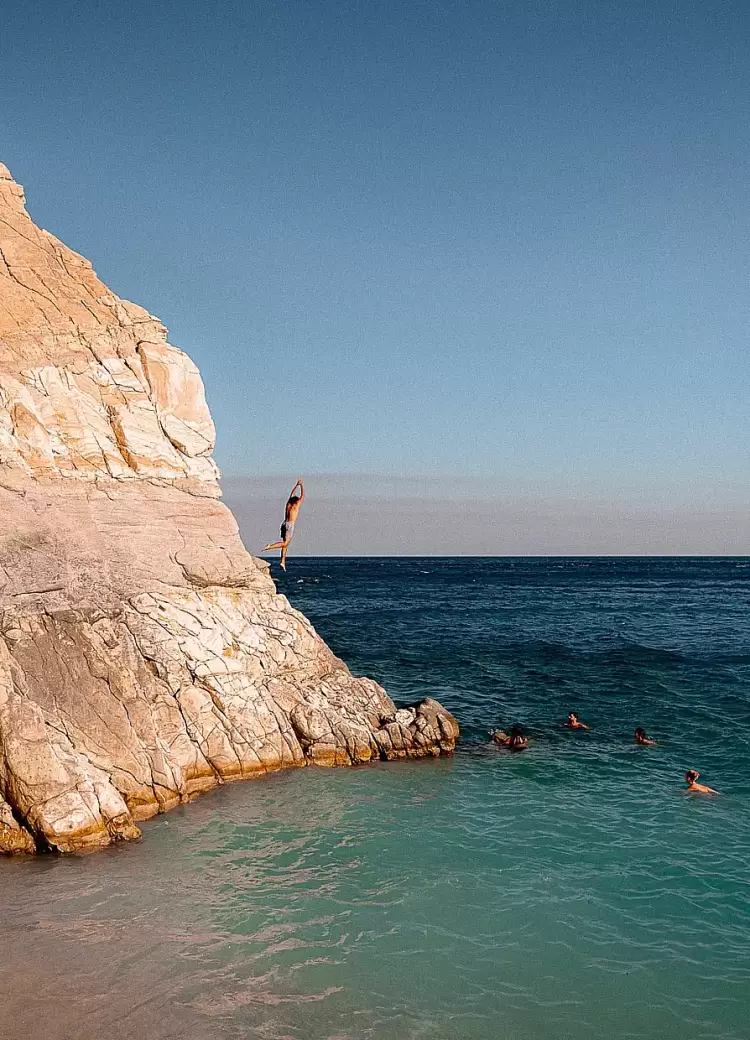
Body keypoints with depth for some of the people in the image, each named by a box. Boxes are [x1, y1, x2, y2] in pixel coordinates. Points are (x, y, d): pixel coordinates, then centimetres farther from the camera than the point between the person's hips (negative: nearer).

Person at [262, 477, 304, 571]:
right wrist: (301, 485, 15)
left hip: (284, 524, 7)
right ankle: (270, 546, -29)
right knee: (285, 543, -11)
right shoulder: (296, 505, 1)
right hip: (290, 525, -7)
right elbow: (302, 495, 6)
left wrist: (297, 485, 34)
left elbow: (292, 494, 29)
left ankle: (283, 562, 2)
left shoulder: (288, 504, 15)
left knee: (285, 544, 7)